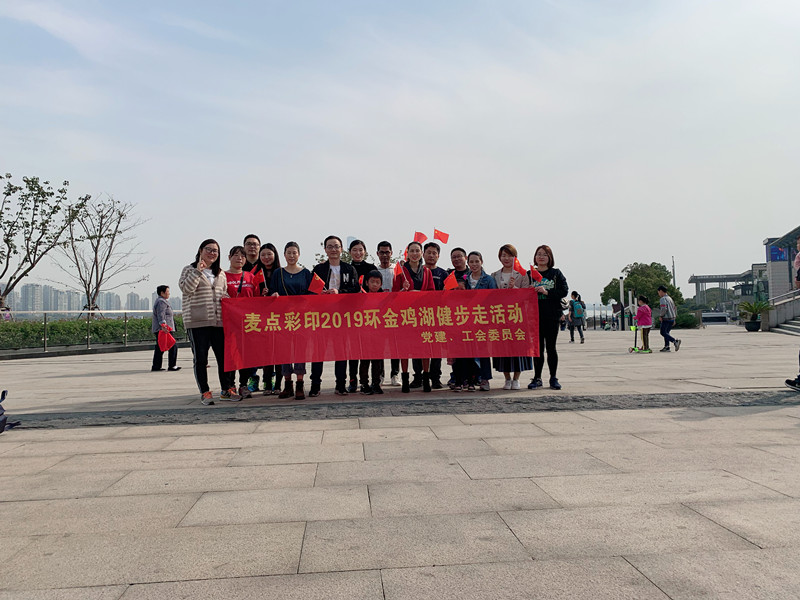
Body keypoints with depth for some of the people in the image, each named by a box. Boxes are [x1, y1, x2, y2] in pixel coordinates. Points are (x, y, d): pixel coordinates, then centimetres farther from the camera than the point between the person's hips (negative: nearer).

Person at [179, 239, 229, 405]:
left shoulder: (221, 274, 19)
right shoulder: (190, 270, 4)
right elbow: (186, 289, -11)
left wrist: (226, 298, 5)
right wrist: (198, 271, -14)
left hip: (219, 321, 4)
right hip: (197, 322, -4)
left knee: (224, 356, 4)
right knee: (200, 358, 0)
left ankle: (226, 389, 15)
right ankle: (204, 392, 8)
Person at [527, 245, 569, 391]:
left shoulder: (556, 273, 7)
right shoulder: (529, 274, 10)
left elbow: (564, 291, -3)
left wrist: (547, 292, -13)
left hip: (552, 315, -1)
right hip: (535, 316, 1)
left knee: (551, 347, 2)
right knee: (537, 347, 4)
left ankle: (553, 378, 11)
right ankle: (537, 378, 11)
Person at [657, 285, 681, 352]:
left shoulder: (663, 299, -12)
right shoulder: (670, 298, 17)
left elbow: (664, 309, -26)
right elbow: (675, 309, 20)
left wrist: (661, 316, -11)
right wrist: (674, 319, 22)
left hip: (666, 319, -9)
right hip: (672, 319, 9)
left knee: (663, 333, -4)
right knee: (666, 332, 13)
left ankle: (675, 341, -20)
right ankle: (666, 347, 9)